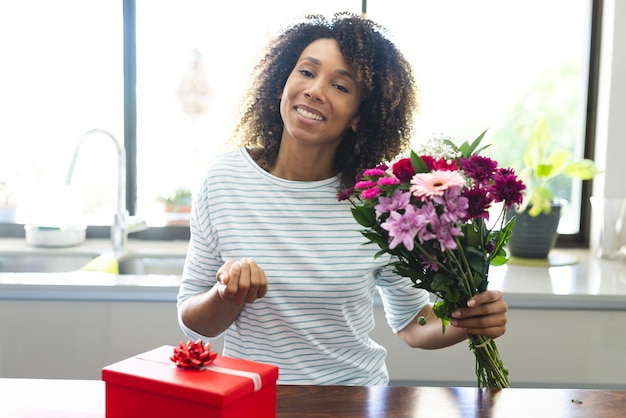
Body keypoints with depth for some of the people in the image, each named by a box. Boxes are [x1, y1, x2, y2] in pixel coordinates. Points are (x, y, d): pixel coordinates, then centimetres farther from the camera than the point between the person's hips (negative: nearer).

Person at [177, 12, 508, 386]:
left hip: (357, 397, 0)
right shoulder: (224, 179, -8)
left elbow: (410, 323, 5)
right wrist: (227, 295, -22)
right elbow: (194, 324, -2)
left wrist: (468, 320, -13)